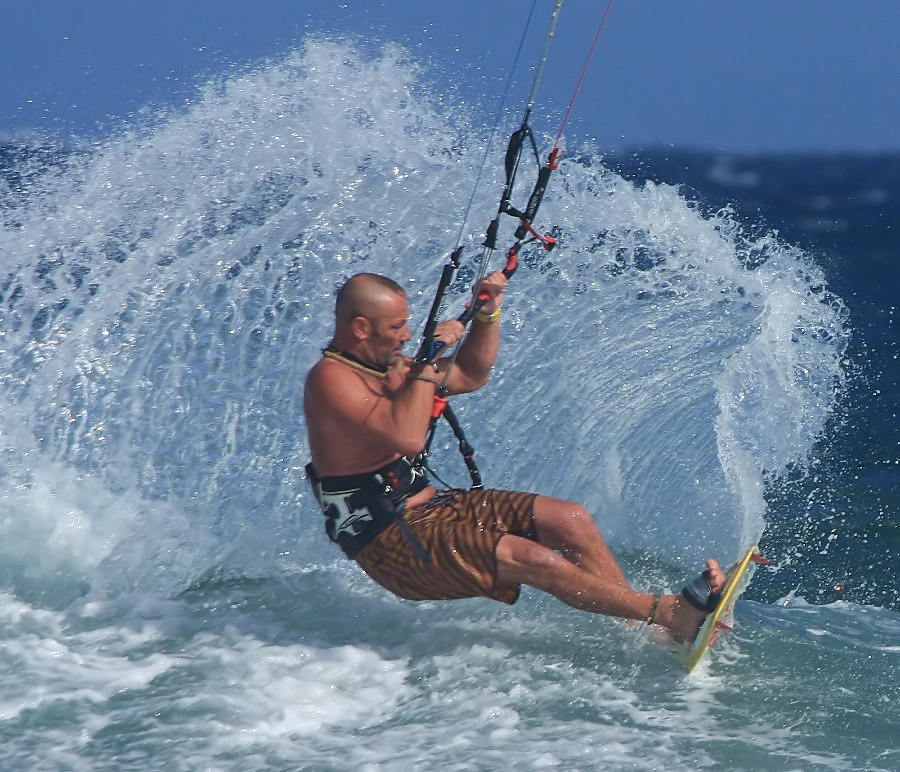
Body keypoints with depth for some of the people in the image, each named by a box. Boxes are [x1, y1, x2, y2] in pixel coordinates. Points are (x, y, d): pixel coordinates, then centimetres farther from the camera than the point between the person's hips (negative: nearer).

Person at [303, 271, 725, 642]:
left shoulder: (380, 363, 11)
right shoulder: (331, 379, -18)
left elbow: (471, 377, 21)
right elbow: (407, 438, -32)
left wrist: (487, 314, 6)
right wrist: (428, 362, -24)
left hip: (433, 504, 10)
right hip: (394, 543, -10)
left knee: (568, 518, -2)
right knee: (533, 559, -23)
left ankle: (643, 626, -2)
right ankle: (670, 613, -18)